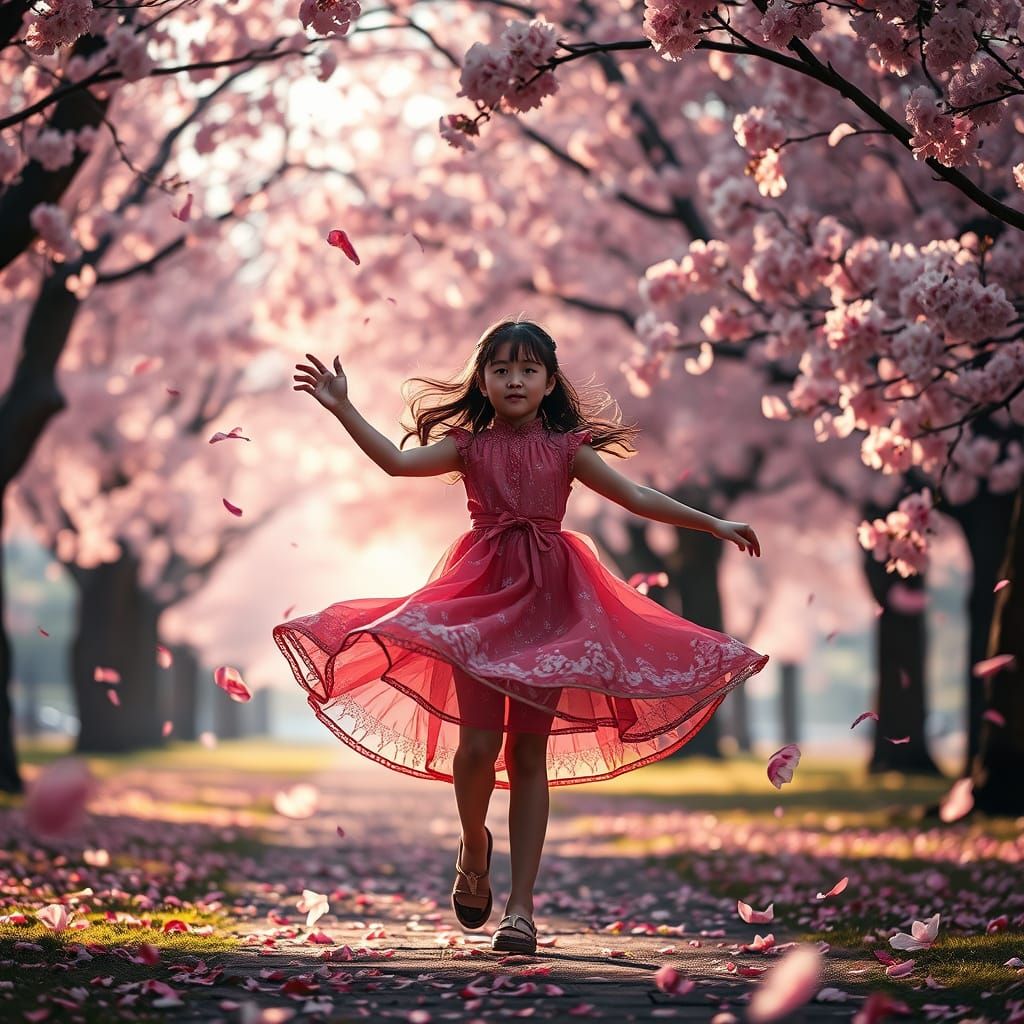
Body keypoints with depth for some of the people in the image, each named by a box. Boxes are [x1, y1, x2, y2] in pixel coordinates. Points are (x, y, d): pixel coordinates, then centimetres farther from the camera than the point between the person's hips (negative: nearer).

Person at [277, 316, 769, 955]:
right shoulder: (469, 446, 5)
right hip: (483, 593, 0)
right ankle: (474, 844, 23)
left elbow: (638, 498, 8)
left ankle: (522, 905, 3)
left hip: (550, 600, 0)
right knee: (478, 744, -11)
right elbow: (397, 461, -7)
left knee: (530, 752, 1)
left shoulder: (567, 447, 6)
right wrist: (344, 410, -15)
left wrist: (713, 524, 5)